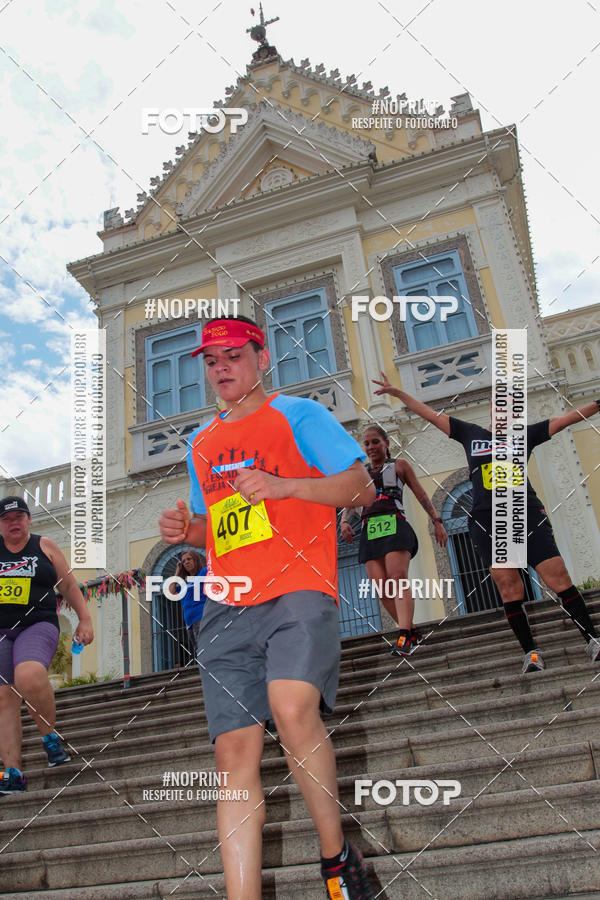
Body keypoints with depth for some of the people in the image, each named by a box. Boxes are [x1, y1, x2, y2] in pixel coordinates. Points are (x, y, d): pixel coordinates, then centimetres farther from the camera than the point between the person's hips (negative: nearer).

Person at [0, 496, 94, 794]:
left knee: (29, 677, -30)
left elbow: (68, 584, 11)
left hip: (37, 626, -3)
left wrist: (85, 619, 6)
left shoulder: (44, 546, 9)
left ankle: (50, 736, -9)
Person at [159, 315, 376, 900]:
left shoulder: (298, 414, 7)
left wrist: (284, 485, -13)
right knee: (235, 752, -3)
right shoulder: (201, 443, 24)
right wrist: (185, 530, 8)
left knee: (292, 709, -28)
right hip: (226, 610, 5)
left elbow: (362, 488, 1)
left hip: (297, 590, -5)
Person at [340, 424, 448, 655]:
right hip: (369, 531, 4)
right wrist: (344, 521, -4)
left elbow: (421, 495, 15)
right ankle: (412, 632, 8)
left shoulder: (399, 466, 17)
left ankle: (404, 636, -31)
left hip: (394, 525, -4)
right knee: (383, 589, -5)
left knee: (398, 578, -22)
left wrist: (437, 522, 6)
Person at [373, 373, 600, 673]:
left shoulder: (525, 434, 13)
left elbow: (567, 418, 10)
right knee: (509, 588, -3)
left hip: (528, 516, 0)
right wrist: (397, 392, 14)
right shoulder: (471, 433, 14)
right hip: (487, 522, 1)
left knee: (559, 578, -7)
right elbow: (429, 414, 15)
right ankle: (530, 653, 5)